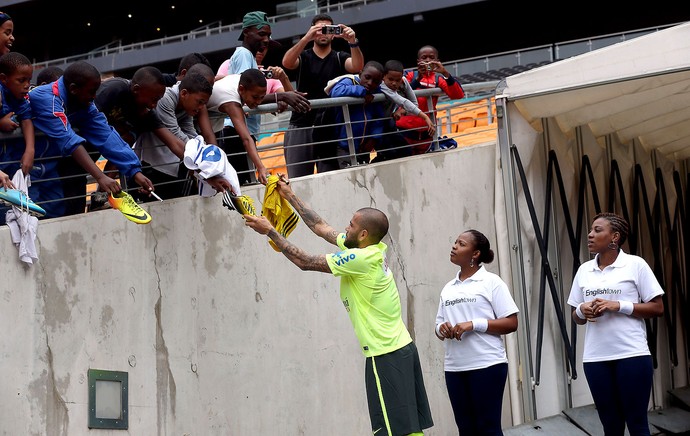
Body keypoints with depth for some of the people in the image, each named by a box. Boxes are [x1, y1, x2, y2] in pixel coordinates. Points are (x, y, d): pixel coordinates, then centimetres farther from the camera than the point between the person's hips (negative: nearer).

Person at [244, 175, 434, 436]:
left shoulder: (361, 258, -18)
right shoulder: (372, 249, 8)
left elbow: (305, 262, -13)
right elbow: (321, 227, 18)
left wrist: (270, 231, -6)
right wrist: (289, 196, 21)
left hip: (386, 355, -9)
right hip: (403, 347, 9)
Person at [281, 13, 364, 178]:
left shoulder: (340, 58, 13)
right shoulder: (303, 57, 11)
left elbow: (357, 66, -8)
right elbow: (287, 62, -11)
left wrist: (353, 42, -27)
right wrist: (307, 38, -25)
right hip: (301, 126, 0)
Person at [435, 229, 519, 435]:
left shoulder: (491, 282, 0)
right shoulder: (448, 288, 16)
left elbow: (511, 323, -6)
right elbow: (439, 327, 19)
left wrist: (474, 324, -17)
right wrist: (441, 329, -5)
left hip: (487, 365, -5)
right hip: (454, 368, 5)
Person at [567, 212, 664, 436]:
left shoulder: (635, 264, -1)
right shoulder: (584, 270, 12)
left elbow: (657, 308, -3)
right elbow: (576, 317, 17)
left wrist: (619, 305, -14)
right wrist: (581, 311, -6)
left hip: (632, 355, -4)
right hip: (595, 358, 4)